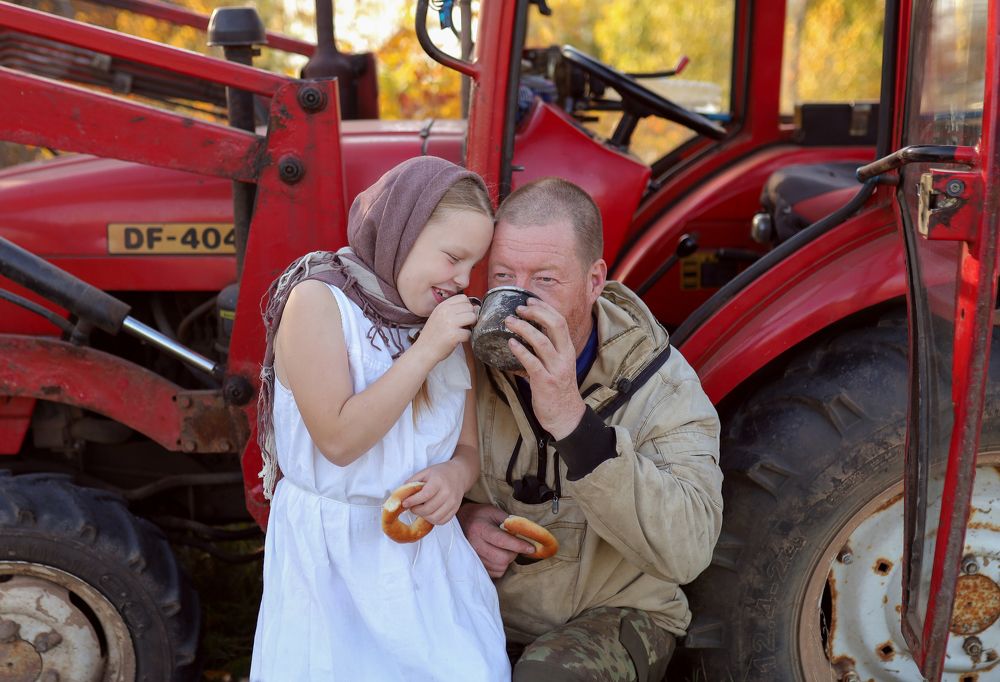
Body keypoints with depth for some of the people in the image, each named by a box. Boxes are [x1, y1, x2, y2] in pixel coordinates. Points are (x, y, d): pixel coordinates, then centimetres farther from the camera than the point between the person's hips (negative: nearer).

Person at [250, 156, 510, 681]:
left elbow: (469, 446, 10)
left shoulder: (446, 321, 6)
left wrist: (455, 476, -14)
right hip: (335, 560, -5)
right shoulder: (318, 300, -12)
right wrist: (425, 352, -22)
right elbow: (338, 440, -21)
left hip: (430, 553, 5)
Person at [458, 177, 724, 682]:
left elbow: (688, 549, -31)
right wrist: (456, 517, -15)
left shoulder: (658, 380, -16)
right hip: (483, 607, 2)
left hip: (616, 613, -2)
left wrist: (572, 421, -40)